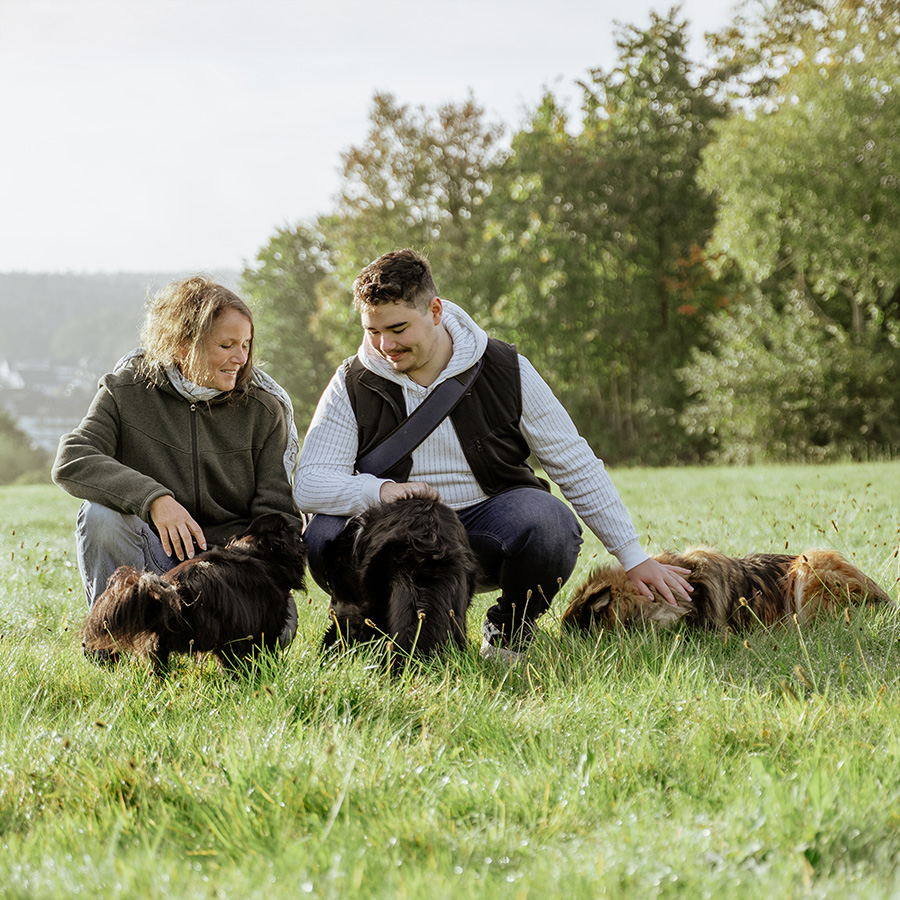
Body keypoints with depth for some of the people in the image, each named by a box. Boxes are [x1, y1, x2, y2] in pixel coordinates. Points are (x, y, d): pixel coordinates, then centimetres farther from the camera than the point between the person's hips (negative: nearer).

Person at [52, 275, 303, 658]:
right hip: (154, 560, -1)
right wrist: (153, 499, -34)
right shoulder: (126, 391, -3)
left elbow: (276, 512, -1)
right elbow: (71, 462, -18)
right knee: (99, 513, -30)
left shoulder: (264, 408, 1)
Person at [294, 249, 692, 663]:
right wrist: (378, 490, -32)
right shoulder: (352, 384, -4)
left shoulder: (505, 369, -5)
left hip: (487, 520, 0)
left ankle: (510, 628, 0)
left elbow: (576, 465, 0)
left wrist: (634, 558, -1)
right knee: (325, 535, -30)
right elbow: (308, 483, -11)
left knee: (549, 526, -34)